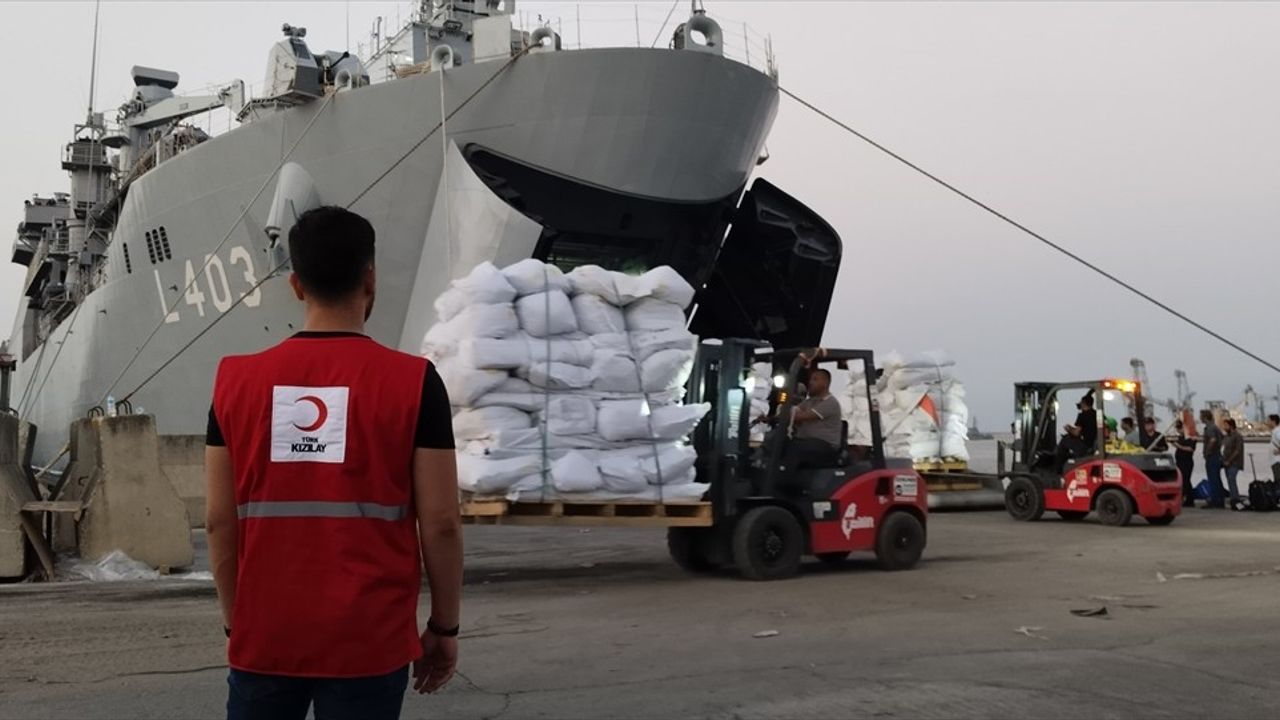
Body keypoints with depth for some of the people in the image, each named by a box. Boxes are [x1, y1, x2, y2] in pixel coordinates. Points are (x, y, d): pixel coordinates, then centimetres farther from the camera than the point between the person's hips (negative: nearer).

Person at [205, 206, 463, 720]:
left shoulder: (237, 380, 0)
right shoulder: (412, 381, -8)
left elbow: (220, 521, 3)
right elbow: (440, 523, -8)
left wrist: (236, 623, 14)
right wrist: (444, 627, 4)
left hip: (265, 638, 3)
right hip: (367, 642, -2)